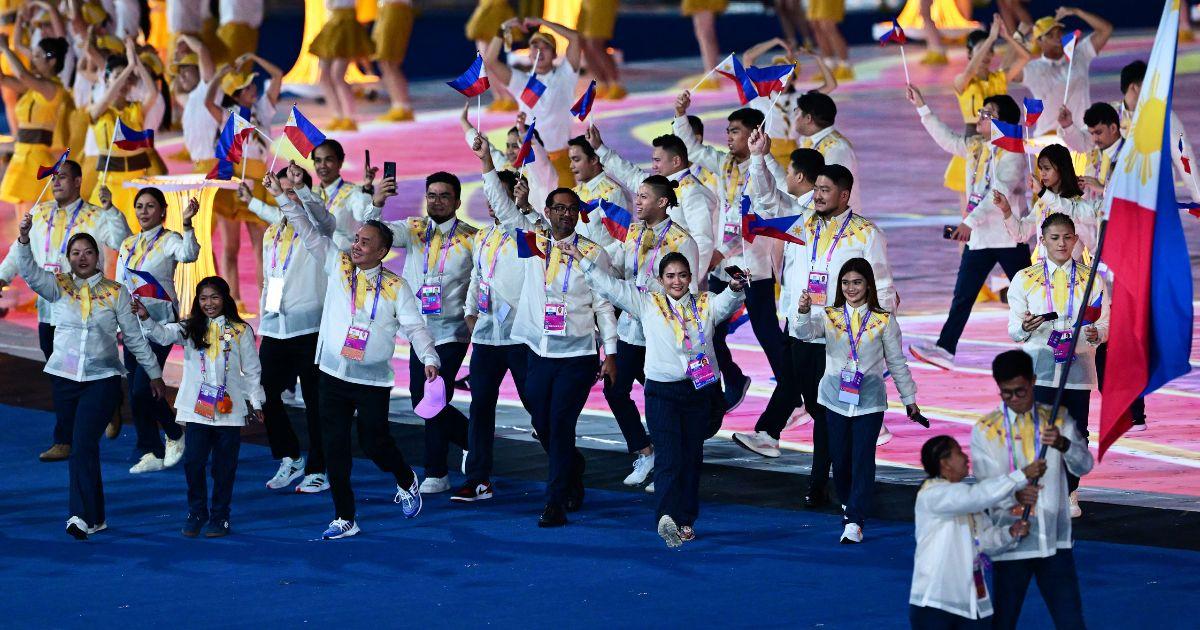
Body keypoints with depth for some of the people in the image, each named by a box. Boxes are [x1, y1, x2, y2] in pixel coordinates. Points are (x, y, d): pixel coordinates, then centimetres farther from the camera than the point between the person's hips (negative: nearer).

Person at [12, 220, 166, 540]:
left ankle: (83, 516, -24)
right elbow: (29, 271, -13)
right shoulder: (59, 287, 5)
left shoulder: (115, 292, 3)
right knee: (81, 447, 8)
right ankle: (95, 518, 17)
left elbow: (134, 337, 9)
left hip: (103, 378, -3)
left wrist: (154, 373, 13)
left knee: (84, 445, -17)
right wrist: (24, 238, -30)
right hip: (65, 378, 3)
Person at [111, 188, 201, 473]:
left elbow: (189, 255, -28)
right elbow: (119, 285, 18)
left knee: (143, 389, -14)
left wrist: (187, 225, -41)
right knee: (136, 392, 4)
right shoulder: (128, 245, 13)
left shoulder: (169, 241, -5)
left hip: (160, 322, -7)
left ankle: (175, 436, 8)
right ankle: (151, 453, 10)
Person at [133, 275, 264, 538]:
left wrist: (255, 402, 5)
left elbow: (252, 369, 7)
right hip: (197, 408, 1)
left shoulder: (240, 331, 3)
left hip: (229, 409, -1)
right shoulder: (190, 329, 6)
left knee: (224, 467, 4)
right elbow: (163, 335, -10)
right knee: (193, 462, -1)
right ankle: (196, 513, 12)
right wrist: (146, 319, -29)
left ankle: (219, 516, 14)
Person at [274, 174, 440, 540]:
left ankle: (406, 482, 32)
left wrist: (429, 359, -23)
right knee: (335, 448, 2)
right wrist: (281, 197, -3)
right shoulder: (339, 266, 4)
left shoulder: (396, 287, -3)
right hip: (334, 374, 3)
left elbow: (415, 327, -7)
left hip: (373, 381, -3)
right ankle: (344, 518, 10)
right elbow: (309, 234, 3)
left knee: (374, 442, 1)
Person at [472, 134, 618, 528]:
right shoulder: (534, 238, 6)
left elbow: (604, 305, 0)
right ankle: (573, 471, 38)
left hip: (578, 355, -4)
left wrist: (610, 354, -3)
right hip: (540, 353, 4)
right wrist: (487, 162, -8)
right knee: (542, 426, 11)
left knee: (560, 425, -10)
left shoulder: (592, 253, -2)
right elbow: (503, 208, 1)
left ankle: (556, 503, -6)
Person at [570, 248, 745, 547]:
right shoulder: (647, 303, 8)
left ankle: (686, 520, 15)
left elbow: (727, 302, -8)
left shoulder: (706, 304, 10)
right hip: (662, 390, -3)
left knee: (692, 457, 7)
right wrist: (581, 260, 3)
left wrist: (735, 288, -30)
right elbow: (610, 286, 6)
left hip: (700, 388, 3)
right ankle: (667, 516, -31)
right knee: (668, 455, -16)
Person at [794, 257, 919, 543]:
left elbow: (897, 363, 8)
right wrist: (803, 313, -37)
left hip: (869, 401, -2)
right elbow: (804, 332, -16)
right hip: (836, 399, 2)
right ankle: (849, 507, 31)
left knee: (863, 460, -9)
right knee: (840, 459, 7)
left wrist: (909, 399, 11)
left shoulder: (883, 321, 1)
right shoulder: (829, 316, 3)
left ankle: (855, 522, -12)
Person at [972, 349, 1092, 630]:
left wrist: (1063, 444, -29)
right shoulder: (985, 430, -1)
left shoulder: (1057, 420, 4)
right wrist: (1015, 494, -31)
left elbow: (1084, 465, -7)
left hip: (1053, 541, 1)